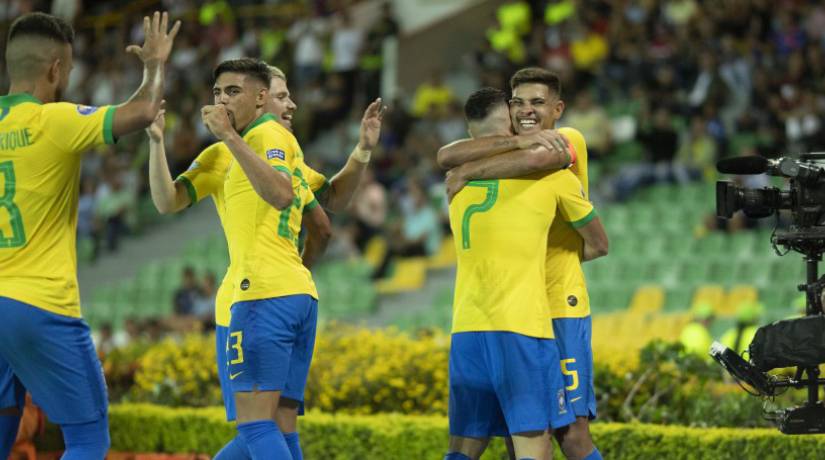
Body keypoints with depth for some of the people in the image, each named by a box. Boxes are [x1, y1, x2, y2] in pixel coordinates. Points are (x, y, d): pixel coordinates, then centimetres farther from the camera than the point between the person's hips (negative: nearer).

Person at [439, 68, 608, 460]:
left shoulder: (569, 140, -2)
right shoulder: (507, 145, 12)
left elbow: (541, 157, -28)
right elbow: (447, 157, -9)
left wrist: (469, 172, -17)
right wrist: (518, 139, -20)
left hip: (560, 308, -6)